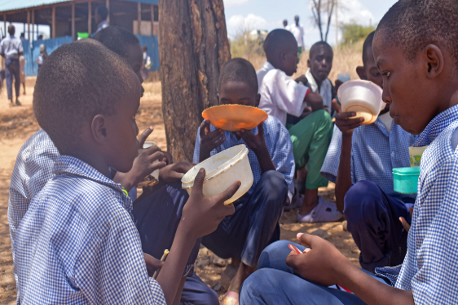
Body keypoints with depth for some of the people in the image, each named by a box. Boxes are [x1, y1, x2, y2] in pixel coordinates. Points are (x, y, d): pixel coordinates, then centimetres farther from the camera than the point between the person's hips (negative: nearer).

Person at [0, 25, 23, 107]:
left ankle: (10, 100, -4)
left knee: (9, 80, 1)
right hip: (16, 60, -1)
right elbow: (21, 51, -10)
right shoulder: (18, 40, -3)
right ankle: (17, 98, 8)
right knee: (17, 79, 12)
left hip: (7, 61, 1)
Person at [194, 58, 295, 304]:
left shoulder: (274, 131, -6)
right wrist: (204, 152, -20)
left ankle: (241, 279, -20)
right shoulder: (209, 129, -2)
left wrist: (261, 151, -23)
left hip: (258, 227, 0)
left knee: (273, 182, -31)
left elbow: (282, 194, -10)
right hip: (220, 230, 0)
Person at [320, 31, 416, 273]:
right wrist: (346, 138, -18)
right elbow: (342, 204, -7)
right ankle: (377, 267, -4)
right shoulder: (352, 124, 1)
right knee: (361, 193, -33)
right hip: (378, 221, 0)